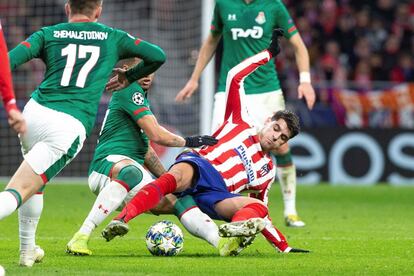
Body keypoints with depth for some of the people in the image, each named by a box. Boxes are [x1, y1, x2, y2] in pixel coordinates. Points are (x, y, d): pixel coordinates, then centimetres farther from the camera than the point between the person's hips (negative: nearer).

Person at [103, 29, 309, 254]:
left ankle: (234, 229, -64)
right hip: (198, 165, -4)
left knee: (258, 209, -26)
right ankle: (120, 220, -62)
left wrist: (285, 248, 29)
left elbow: (262, 217, 36)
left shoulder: (267, 171, 33)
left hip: (217, 194, 4)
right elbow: (235, 76, 19)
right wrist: (268, 53, 23)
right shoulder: (241, 123, 25)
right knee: (177, 176, -40)